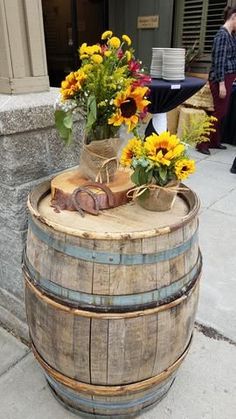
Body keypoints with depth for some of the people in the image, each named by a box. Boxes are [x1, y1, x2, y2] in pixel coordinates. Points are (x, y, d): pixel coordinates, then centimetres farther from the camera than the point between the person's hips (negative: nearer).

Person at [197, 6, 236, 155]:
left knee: (222, 112, 11)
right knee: (219, 112, -8)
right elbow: (219, 61, -19)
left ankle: (214, 141, 19)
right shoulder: (223, 34, -13)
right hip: (221, 79, -9)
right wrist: (221, 83, -22)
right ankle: (202, 143, -4)